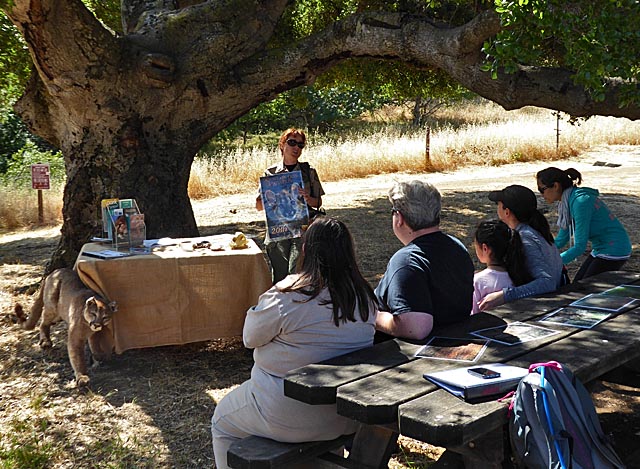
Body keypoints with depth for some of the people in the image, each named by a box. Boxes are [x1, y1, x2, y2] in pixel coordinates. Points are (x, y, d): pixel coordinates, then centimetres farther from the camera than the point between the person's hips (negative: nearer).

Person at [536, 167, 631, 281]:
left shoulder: (580, 202, -25)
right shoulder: (567, 201, 3)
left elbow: (580, 246, -25)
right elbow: (561, 240, 10)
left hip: (614, 251, -9)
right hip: (600, 250, 9)